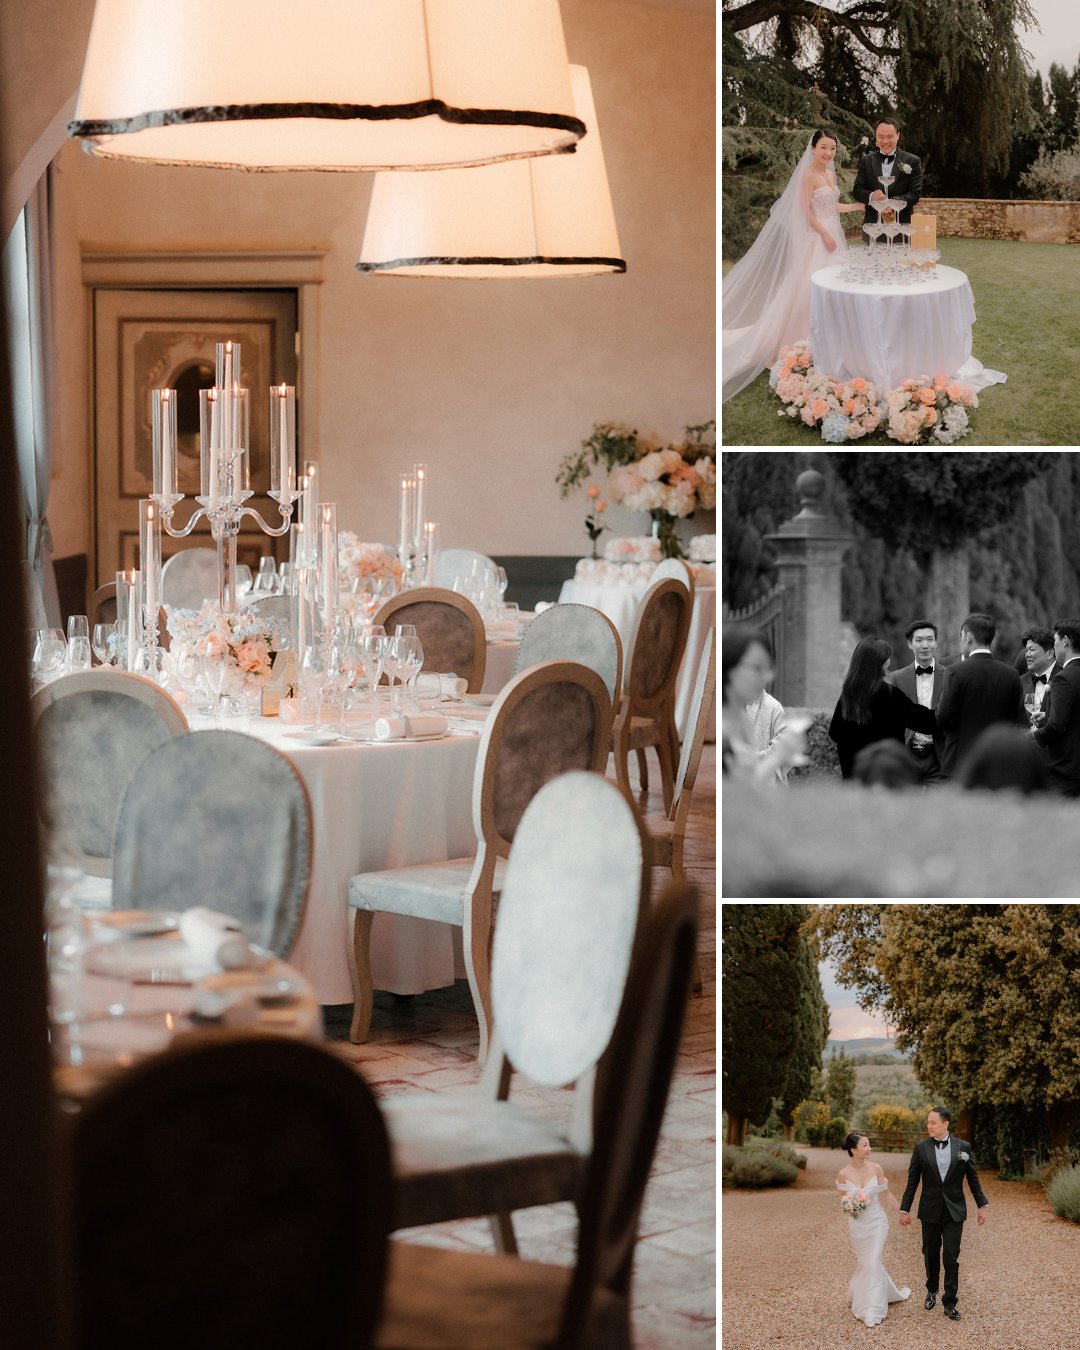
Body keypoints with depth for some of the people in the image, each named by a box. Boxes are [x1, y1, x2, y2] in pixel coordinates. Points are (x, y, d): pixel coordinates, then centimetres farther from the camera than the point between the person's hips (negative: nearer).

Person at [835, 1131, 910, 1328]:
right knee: (864, 1263, 11)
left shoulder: (875, 1169, -9)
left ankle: (872, 1310, 2)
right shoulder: (843, 1174, -10)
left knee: (873, 1263, -7)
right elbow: (842, 1199, 4)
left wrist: (902, 1211, 9)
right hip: (857, 1225, 1)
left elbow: (886, 1194, 4)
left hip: (877, 1222, -1)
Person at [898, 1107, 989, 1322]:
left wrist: (982, 1205, 4)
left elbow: (973, 1178, 5)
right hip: (930, 1211, 1)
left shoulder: (963, 1147, -3)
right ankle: (932, 1291, 35)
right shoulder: (921, 1148, -3)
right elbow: (912, 1181, 1)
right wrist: (905, 1209, 1)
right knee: (931, 1254, 12)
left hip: (954, 1211, -1)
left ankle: (949, 1303, 2)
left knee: (951, 1257, -5)